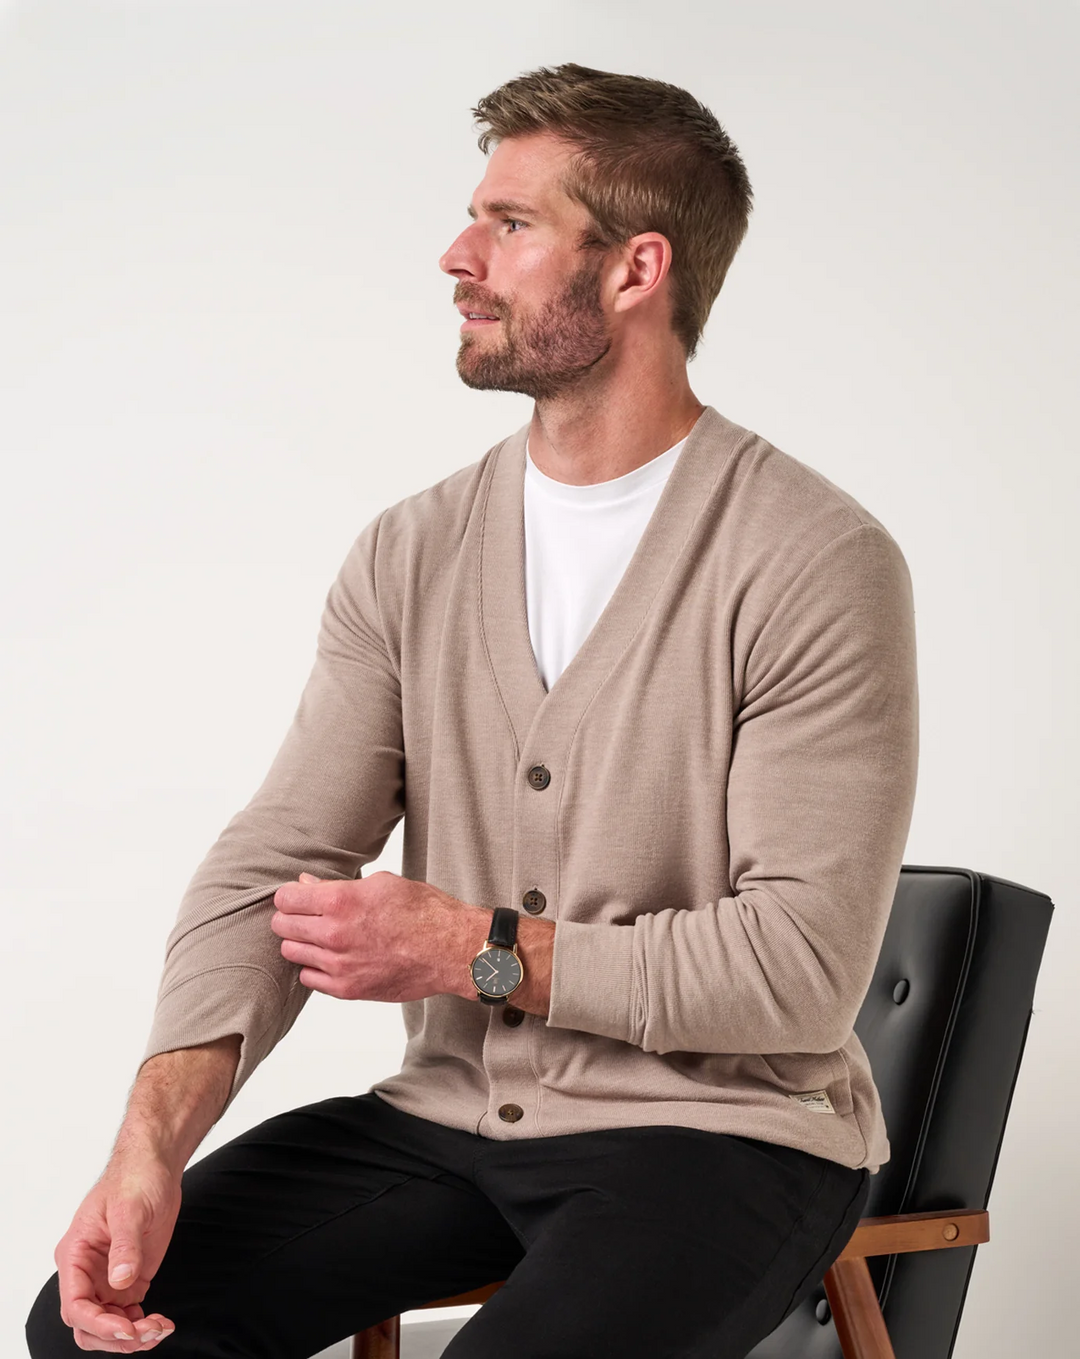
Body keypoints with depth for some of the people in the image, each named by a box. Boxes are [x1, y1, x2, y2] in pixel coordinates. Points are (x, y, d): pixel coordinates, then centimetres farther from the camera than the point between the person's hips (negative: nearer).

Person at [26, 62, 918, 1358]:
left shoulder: (819, 566, -12)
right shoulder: (412, 555, 5)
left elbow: (804, 968, -16)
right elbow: (275, 862, -2)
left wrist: (474, 950, -14)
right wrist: (154, 1137, -17)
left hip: (718, 1126, -4)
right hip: (452, 1112, 5)